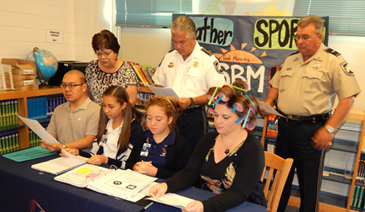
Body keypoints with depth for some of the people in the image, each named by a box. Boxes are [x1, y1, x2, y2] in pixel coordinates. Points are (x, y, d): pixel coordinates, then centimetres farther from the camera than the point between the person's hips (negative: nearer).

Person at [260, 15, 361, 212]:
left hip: (311, 131, -6)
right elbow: (276, 85, 20)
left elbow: (348, 98, -12)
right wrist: (269, 102, 0)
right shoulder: (290, 60, 10)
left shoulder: (333, 61, -9)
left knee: (309, 183, 8)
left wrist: (329, 129, -17)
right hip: (284, 127, 6)